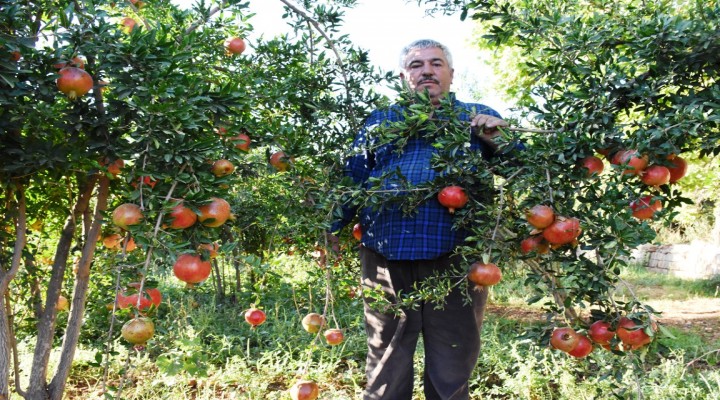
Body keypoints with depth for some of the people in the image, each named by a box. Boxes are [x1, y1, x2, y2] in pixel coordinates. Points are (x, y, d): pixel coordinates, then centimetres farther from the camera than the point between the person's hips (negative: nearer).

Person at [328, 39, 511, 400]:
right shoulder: (379, 121, 17)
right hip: (387, 261, 1)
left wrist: (498, 141, -12)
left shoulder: (480, 119, 13)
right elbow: (351, 178, 14)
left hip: (457, 261, -1)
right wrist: (330, 229, 3)